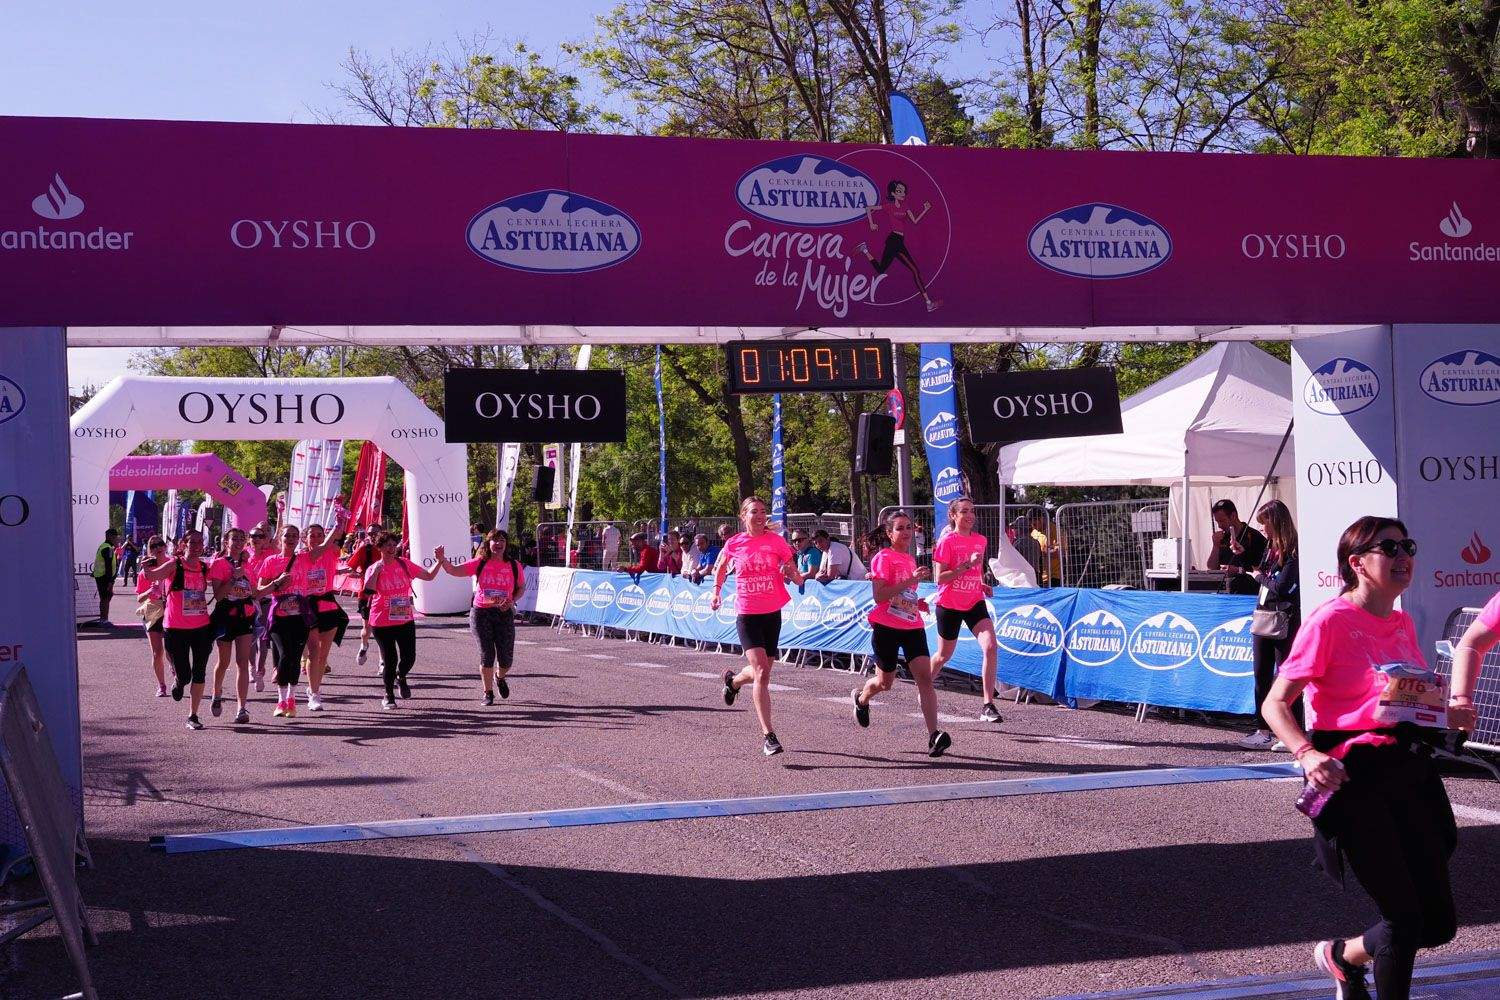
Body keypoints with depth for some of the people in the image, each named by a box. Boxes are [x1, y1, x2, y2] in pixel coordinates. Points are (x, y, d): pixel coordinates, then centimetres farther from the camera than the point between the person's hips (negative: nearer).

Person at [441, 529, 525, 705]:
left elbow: (521, 588, 14)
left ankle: (499, 677, 38)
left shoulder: (514, 566, 2)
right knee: (487, 654, -1)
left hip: (504, 614, 1)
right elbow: (454, 571, -9)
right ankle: (488, 693, 15)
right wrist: (442, 560, -27)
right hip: (481, 613, -1)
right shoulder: (479, 563, -2)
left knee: (506, 658, 2)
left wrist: (512, 602, -5)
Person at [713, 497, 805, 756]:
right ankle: (768, 736, -14)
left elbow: (797, 578, 2)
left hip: (772, 613, 3)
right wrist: (717, 591, 12)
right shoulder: (733, 544, -2)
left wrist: (792, 574, -19)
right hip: (747, 615, -3)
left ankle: (733, 680, 51)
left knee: (762, 672, 14)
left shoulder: (776, 541, -2)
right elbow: (721, 567, 21)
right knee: (761, 672, -16)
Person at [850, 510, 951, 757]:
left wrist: (917, 603, 10)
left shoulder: (910, 559, 14)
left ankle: (934, 736, -19)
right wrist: (910, 580, -24)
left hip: (913, 626, 5)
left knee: (925, 677, -12)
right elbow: (879, 596, -20)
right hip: (887, 627, -5)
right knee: (885, 682, 9)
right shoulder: (883, 558, -9)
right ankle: (860, 698, 45)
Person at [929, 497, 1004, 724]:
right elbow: (939, 578, -17)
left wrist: (982, 584, 6)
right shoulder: (947, 541, -11)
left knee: (990, 647, -17)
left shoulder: (980, 540, 6)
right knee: (944, 655, 11)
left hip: (975, 603, 4)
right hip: (949, 605, -4)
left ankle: (988, 706, -14)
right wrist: (967, 565, -24)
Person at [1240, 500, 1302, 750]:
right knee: (1261, 675, 11)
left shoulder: (1293, 552, -15)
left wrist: (1259, 576, -4)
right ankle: (1263, 731, 18)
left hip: (1285, 619, -8)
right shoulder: (1270, 547, 10)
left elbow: (1280, 587, -19)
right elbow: (1258, 570, 22)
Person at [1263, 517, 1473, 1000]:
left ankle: (1342, 955, 36)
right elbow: (1275, 704, -12)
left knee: (1438, 923, 10)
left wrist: (1456, 708, 5)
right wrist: (1307, 755, -29)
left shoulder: (1403, 624, 11)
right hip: (1355, 778, -7)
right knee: (1404, 919, -4)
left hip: (1409, 770, 7)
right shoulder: (1330, 621, -11)